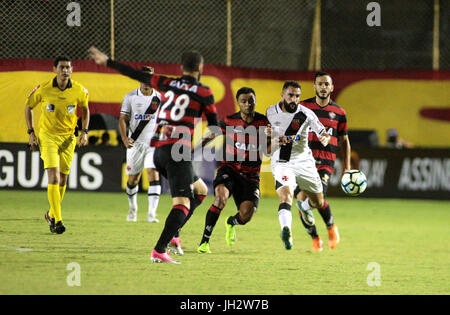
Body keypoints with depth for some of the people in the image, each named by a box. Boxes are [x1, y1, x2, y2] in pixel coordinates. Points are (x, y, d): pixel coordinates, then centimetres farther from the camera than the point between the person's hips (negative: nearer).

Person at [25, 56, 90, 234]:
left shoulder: (79, 91, -7)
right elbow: (28, 106, 5)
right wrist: (31, 133, 0)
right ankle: (58, 220, -20)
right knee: (54, 177, -17)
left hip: (68, 137, 3)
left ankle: (51, 215, 31)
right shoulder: (43, 89, -11)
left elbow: (85, 109, 12)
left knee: (62, 180, 8)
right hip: (47, 136, -3)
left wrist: (84, 132, 2)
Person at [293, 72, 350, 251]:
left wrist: (347, 168, 11)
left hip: (325, 164, -1)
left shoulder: (339, 113, 9)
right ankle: (315, 238, 13)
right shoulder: (303, 107, 6)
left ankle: (331, 227, 5)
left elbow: (344, 141, 16)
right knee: (301, 200, -8)